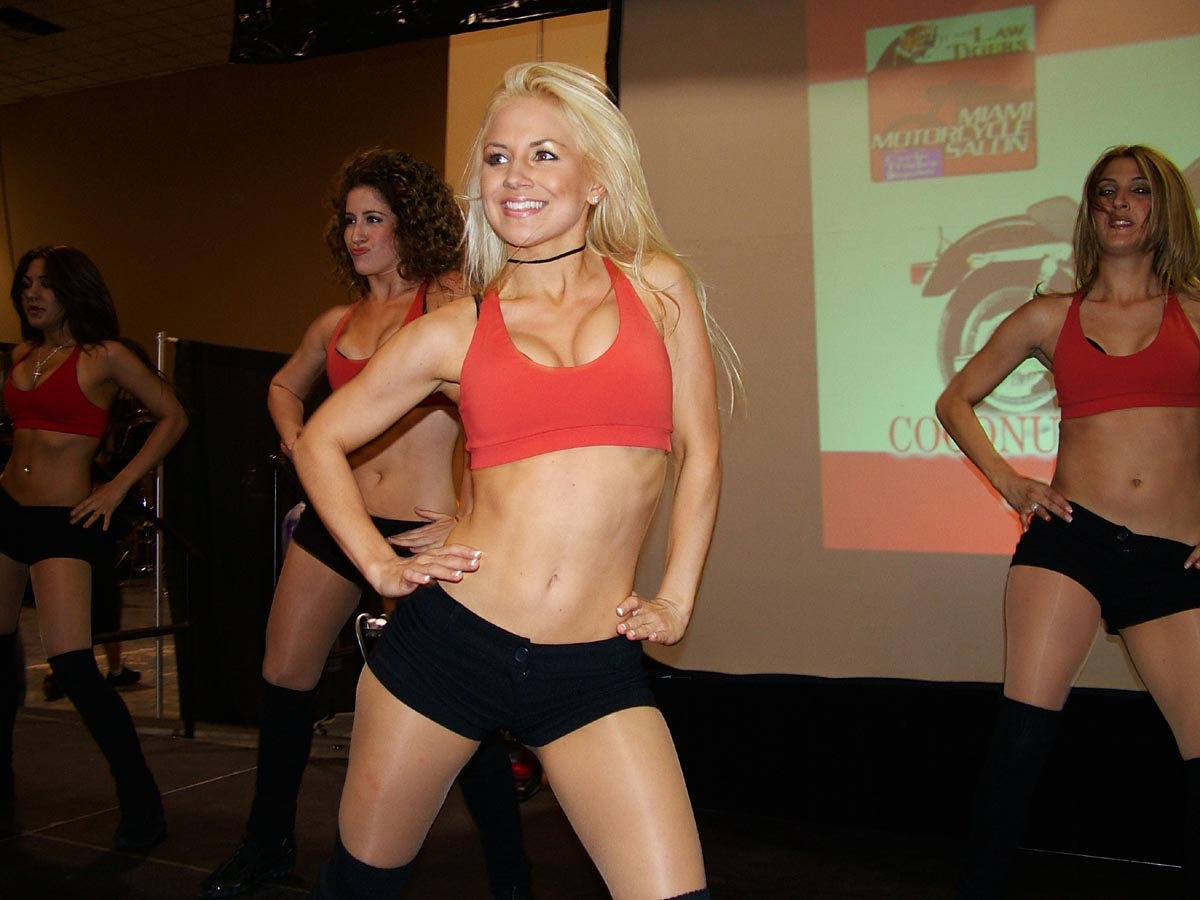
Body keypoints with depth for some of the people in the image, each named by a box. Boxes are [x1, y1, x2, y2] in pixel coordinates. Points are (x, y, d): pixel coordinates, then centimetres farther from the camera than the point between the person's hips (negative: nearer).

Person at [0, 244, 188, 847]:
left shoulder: (104, 355, -6)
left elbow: (172, 417, -5)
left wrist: (119, 486, -8)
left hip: (63, 522, -7)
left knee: (72, 667, -17)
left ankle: (141, 806, -7)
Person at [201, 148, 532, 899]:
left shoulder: (447, 298, -3)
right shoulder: (336, 324, 15)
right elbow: (284, 385, 34)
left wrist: (469, 515, -21)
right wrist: (294, 434, 13)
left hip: (424, 530, -6)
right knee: (284, 682, 13)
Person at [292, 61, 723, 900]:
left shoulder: (657, 285, 5)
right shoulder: (456, 329, 4)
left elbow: (699, 452, 8)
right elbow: (321, 441, 14)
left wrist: (676, 598, 4)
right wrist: (380, 565, 3)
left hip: (594, 667, 0)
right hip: (448, 635, 1)